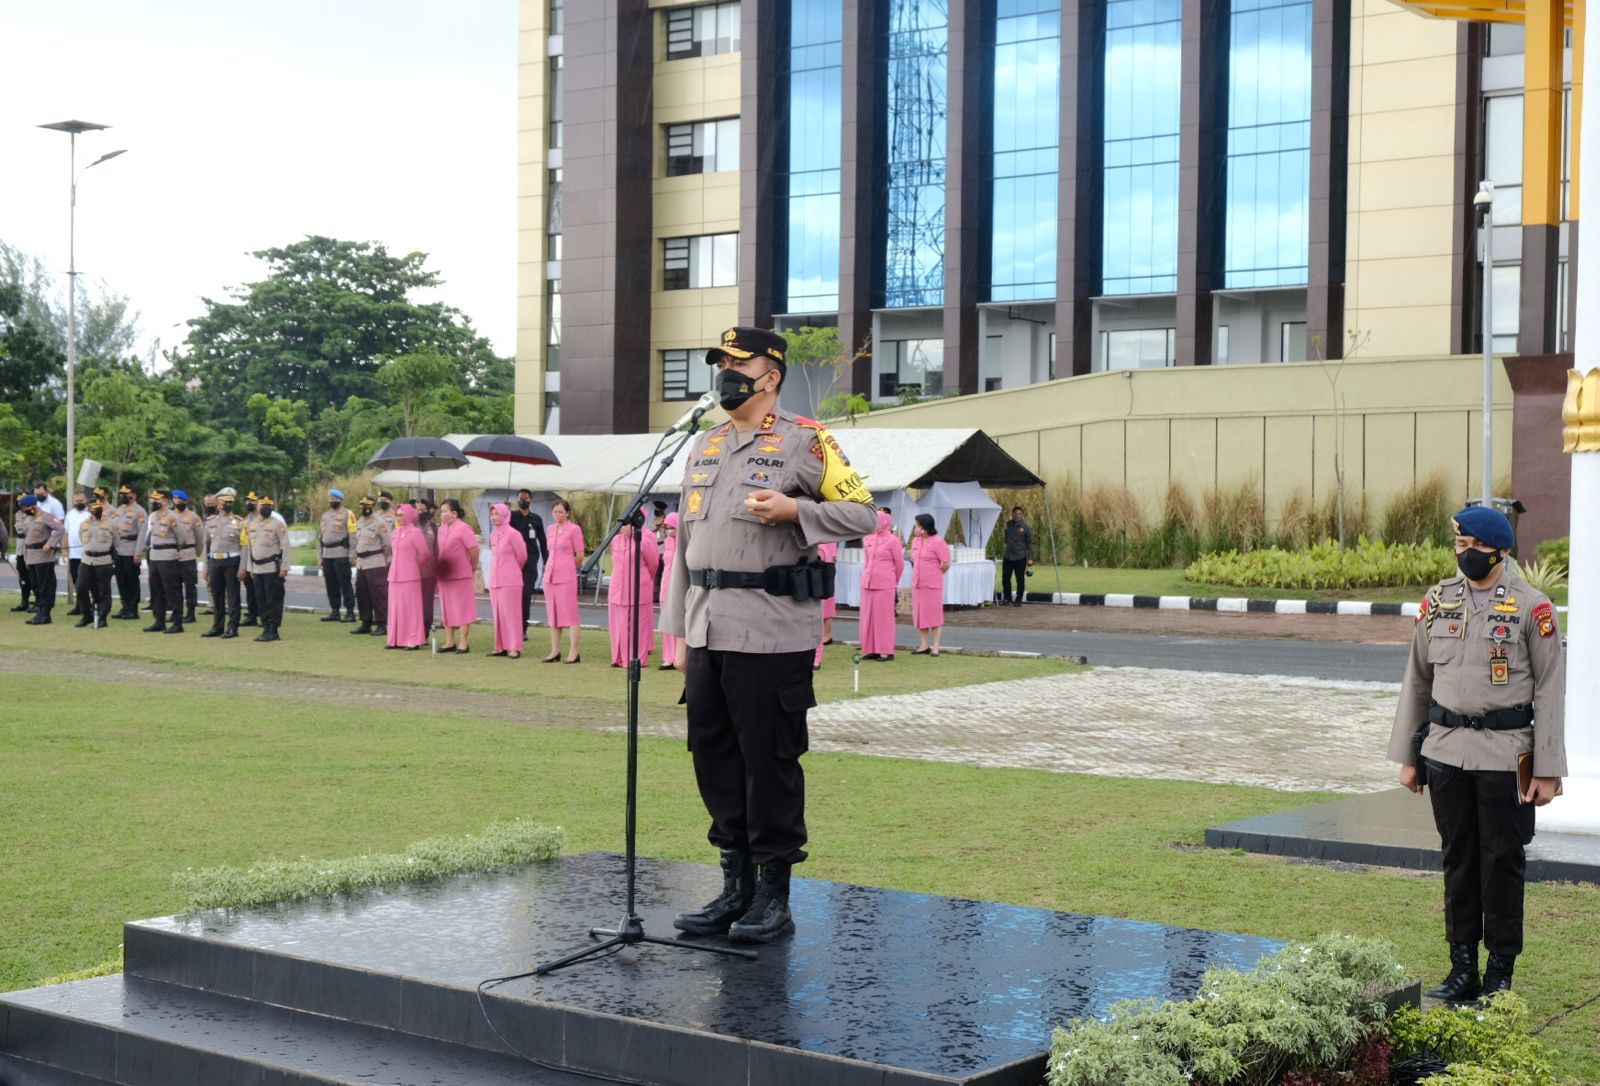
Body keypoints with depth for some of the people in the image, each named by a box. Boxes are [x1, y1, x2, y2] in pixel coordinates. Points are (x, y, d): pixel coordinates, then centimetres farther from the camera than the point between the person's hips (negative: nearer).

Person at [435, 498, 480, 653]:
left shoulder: (463, 528, -12)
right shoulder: (442, 529, 11)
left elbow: (474, 550, -15)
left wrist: (472, 567, -5)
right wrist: (438, 570, 11)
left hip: (461, 576, -8)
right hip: (444, 576, 8)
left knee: (462, 609, -3)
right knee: (447, 609, 12)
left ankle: (463, 643, 0)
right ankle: (450, 642, 19)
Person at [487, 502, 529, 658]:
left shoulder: (513, 534, -9)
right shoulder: (493, 535, 12)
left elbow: (522, 556, -3)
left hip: (510, 581, -7)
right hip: (494, 580, 7)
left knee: (511, 614, -6)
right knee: (498, 614, 7)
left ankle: (514, 648, -4)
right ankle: (501, 647, 12)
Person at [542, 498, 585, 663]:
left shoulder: (574, 529, -6)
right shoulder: (551, 530, 12)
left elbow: (580, 556, -4)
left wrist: (567, 568, 7)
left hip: (566, 577, -7)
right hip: (550, 575, 7)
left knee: (569, 614, -5)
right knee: (552, 614, 8)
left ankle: (573, 652, -3)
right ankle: (555, 651, 14)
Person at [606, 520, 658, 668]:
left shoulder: (644, 541, -9)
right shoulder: (615, 540, 8)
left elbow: (653, 564, 1)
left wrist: (645, 581, 15)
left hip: (638, 590, -6)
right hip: (618, 590, 6)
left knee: (637, 626, -1)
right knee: (618, 625, 8)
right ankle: (620, 658, 15)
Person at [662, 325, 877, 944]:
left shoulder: (804, 442, -3)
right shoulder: (703, 448, 17)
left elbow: (861, 511, -5)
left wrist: (793, 509, -19)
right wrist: (680, 631, 17)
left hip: (771, 637, -7)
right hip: (708, 636, 7)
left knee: (770, 764, -2)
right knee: (714, 760, 10)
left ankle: (773, 898, 8)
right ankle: (736, 887, 22)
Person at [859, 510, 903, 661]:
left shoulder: (892, 540, -4)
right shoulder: (868, 539, 11)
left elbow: (900, 564, 3)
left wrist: (892, 581, 12)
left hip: (885, 586, -5)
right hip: (867, 584, 5)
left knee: (884, 617, -2)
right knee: (867, 617, 6)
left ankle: (886, 651, 3)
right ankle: (870, 650, 12)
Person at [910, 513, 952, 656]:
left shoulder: (937, 542, -12)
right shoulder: (915, 541, 10)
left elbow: (946, 563, -11)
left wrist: (935, 574, 1)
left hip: (932, 585, -7)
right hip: (917, 584, 7)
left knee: (934, 615, -2)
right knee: (919, 615, 9)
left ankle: (935, 647, 3)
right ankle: (923, 645, 17)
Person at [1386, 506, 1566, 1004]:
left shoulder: (1531, 607, -6)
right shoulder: (1437, 602, 6)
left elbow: (1550, 690, -4)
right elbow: (1417, 680, 13)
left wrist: (1548, 770, -7)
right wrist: (1407, 756, 12)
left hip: (1506, 753, -4)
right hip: (1446, 750, 4)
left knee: (1502, 860, 2)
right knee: (1457, 857, 9)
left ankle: (1501, 973, 13)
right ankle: (1463, 969, 19)